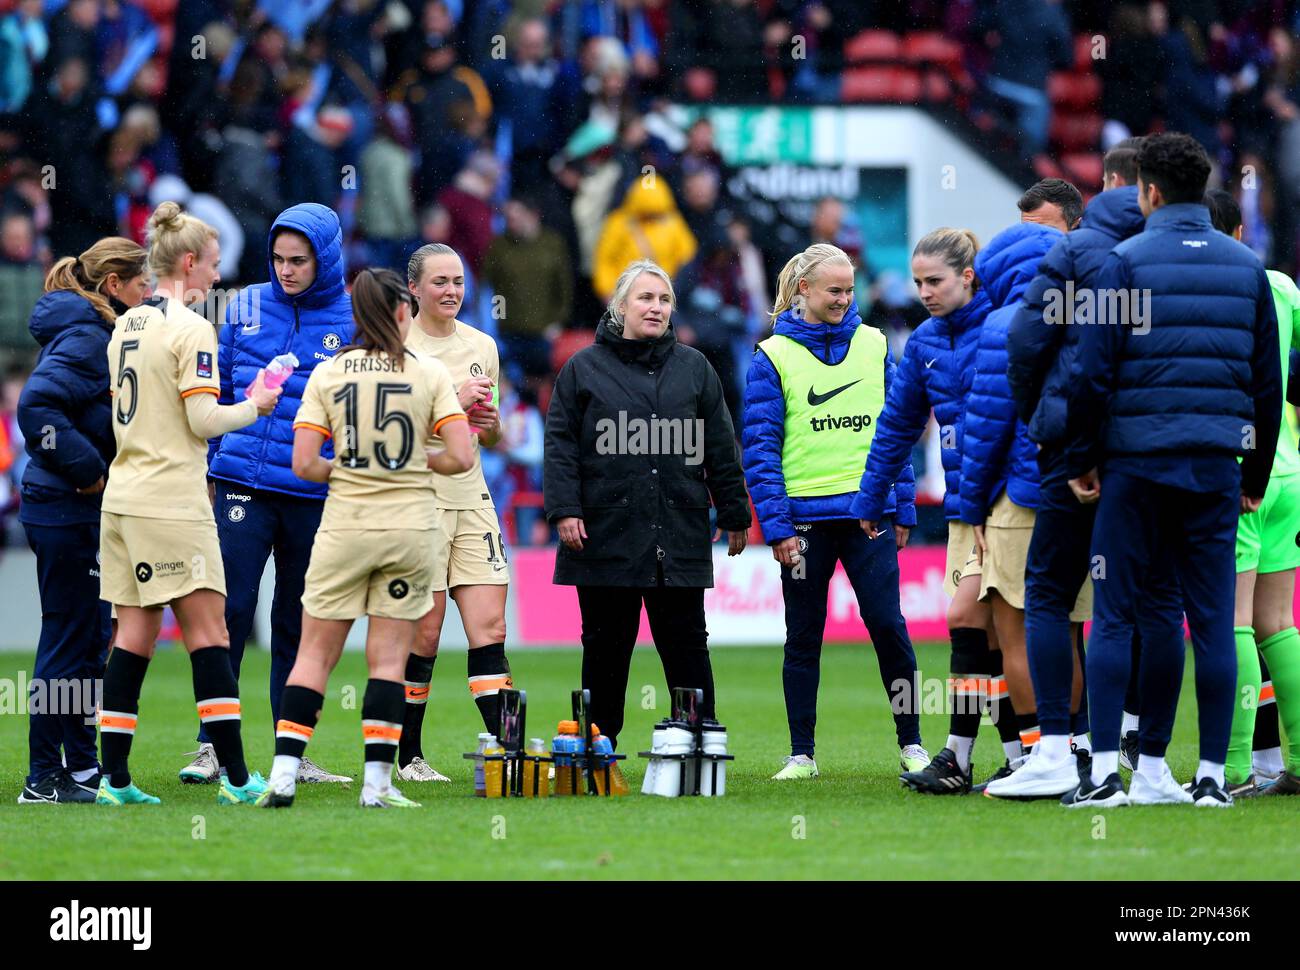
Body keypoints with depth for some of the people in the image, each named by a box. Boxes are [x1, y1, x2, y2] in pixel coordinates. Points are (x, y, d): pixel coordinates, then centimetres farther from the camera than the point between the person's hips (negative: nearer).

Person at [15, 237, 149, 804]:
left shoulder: (99, 334, 14)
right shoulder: (85, 337, -15)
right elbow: (36, 406, -26)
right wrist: (87, 470, -21)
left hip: (83, 511, 10)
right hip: (68, 514, -10)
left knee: (91, 640, 15)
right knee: (69, 640, -5)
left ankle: (82, 765, 22)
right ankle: (45, 778, -1)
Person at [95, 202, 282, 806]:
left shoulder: (126, 326, 13)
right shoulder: (191, 329, -11)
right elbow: (203, 419, -15)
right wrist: (253, 407, 3)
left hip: (123, 496, 8)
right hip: (172, 501, -8)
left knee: (135, 633, 8)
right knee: (208, 631, -6)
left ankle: (114, 778, 4)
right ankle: (236, 777, -8)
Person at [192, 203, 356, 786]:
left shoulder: (353, 322, 1)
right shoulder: (248, 308, 6)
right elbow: (221, 393, 13)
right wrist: (211, 473, 11)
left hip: (315, 495, 0)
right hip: (244, 486, 0)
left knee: (298, 623, 9)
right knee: (230, 611, -7)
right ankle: (210, 747, -3)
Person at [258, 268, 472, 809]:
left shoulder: (327, 374, 0)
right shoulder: (429, 373, -3)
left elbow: (303, 464, -6)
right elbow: (460, 457, -7)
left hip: (345, 526, 1)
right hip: (411, 529, -1)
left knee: (316, 653, 6)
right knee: (389, 657, 4)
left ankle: (283, 773, -2)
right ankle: (377, 783, -1)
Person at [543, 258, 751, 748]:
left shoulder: (694, 368, 11)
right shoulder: (585, 368, 5)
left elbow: (721, 449, 13)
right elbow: (561, 444, 2)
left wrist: (734, 515, 11)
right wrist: (565, 509, -8)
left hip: (680, 537, 1)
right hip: (605, 534, -1)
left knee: (685, 643, 2)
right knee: (606, 644, 5)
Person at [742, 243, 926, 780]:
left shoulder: (873, 346, 8)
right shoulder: (773, 356, 0)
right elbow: (760, 447, -3)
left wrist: (903, 509, 9)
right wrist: (776, 526, -10)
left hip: (869, 513, 1)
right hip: (805, 518, -1)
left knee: (888, 625, -4)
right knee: (803, 638, 6)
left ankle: (911, 744, 5)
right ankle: (801, 753, 12)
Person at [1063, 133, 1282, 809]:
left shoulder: (1125, 262, -4)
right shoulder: (1246, 268, 10)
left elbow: (1092, 372, -8)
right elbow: (1268, 380, 13)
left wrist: (1081, 461, 2)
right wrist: (1256, 476, 19)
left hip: (1137, 461, -3)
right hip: (1216, 466, 3)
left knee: (1116, 615, 1)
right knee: (1211, 618, 4)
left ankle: (1105, 771, -6)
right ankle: (1212, 774, 3)